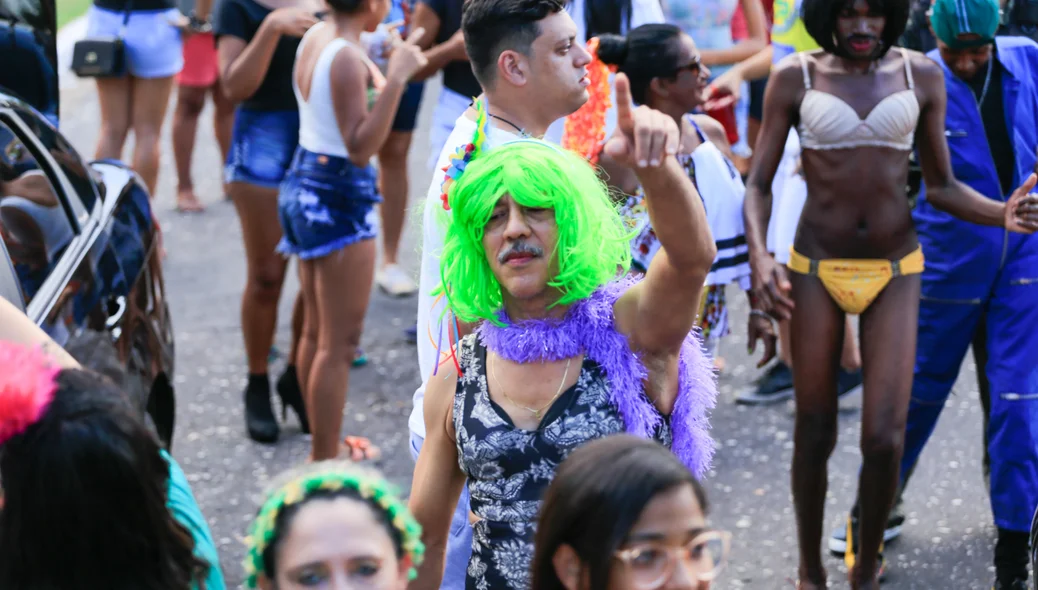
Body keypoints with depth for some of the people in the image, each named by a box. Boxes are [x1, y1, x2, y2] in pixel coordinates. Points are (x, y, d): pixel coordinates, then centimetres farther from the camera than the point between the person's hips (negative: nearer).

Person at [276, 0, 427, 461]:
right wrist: (396, 78, -30)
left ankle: (325, 444, 32)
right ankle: (324, 464, 5)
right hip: (338, 199, -10)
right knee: (338, 344, -1)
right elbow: (360, 148, -26)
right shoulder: (348, 59, -22)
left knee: (316, 332, 19)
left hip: (305, 185, 10)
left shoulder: (315, 37, 5)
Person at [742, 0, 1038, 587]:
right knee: (815, 435, 6)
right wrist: (760, 257, -22)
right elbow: (759, 184, -4)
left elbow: (942, 187, 2)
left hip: (895, 273, 1)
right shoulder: (795, 77, -6)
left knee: (885, 440, -8)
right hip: (817, 271, 0)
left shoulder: (922, 75, -2)